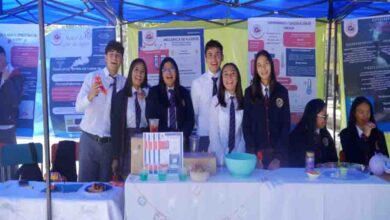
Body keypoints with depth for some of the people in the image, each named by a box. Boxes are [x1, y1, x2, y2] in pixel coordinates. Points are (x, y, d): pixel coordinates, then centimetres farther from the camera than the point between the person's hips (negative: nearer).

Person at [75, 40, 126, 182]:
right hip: (90, 140, -2)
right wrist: (90, 96, -35)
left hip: (111, 142, 2)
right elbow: (78, 107, -13)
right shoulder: (92, 77, -4)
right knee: (86, 183, 3)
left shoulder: (124, 83, 1)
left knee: (105, 185, 11)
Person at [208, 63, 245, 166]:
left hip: (238, 154, 2)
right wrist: (221, 156, -14)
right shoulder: (216, 100, -7)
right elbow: (213, 131, -8)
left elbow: (244, 132, 2)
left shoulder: (243, 102, 2)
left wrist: (239, 154, -8)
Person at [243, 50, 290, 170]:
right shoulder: (249, 92, 2)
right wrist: (254, 153, -10)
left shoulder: (282, 91, 3)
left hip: (277, 152, 0)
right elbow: (246, 125, 0)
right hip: (256, 152, 0)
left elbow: (286, 124, 1)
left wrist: (279, 156, -8)